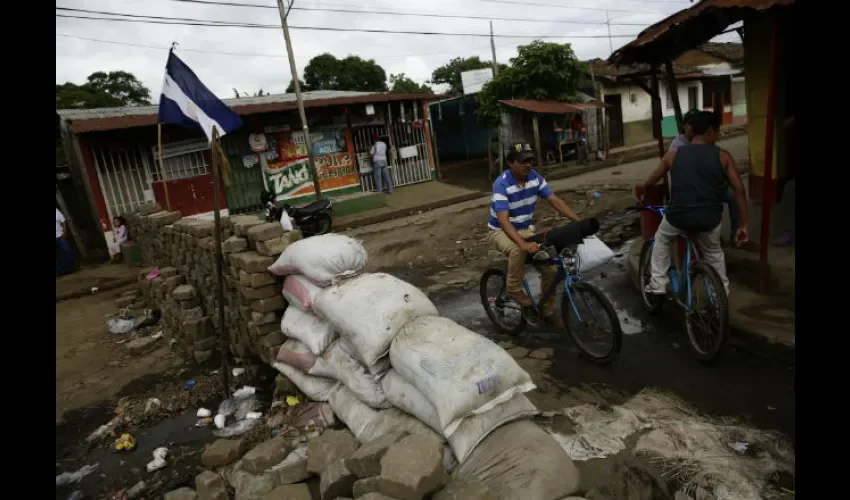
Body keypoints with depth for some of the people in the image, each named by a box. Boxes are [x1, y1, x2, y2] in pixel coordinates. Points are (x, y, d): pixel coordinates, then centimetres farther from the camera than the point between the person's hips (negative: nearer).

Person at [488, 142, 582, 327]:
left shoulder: (534, 177, -8)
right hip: (501, 231, -5)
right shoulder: (501, 184, -26)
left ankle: (548, 312, 13)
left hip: (525, 229, 6)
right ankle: (514, 289, -12)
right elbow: (504, 221, -35)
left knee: (550, 268, -7)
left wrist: (580, 221, -21)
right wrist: (523, 243, -49)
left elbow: (555, 201, -8)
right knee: (517, 250, -40)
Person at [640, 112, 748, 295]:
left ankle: (658, 285, 23)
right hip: (710, 218, 1)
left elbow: (648, 183, 14)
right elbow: (739, 190, 0)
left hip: (679, 216, -1)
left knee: (661, 240, 30)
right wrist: (743, 224, 5)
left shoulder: (673, 154, 5)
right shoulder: (723, 156, 3)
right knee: (714, 253, 29)